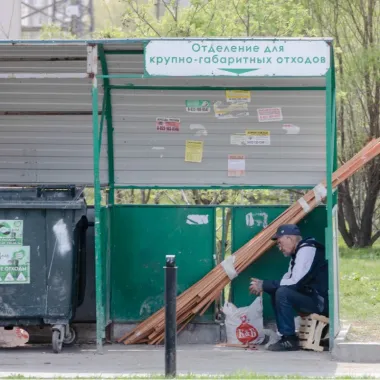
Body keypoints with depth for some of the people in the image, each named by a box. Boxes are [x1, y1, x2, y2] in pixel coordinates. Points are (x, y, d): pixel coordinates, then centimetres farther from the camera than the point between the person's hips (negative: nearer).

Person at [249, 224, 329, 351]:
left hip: (321, 302, -10)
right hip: (311, 297, 10)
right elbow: (288, 281, 14)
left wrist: (264, 285, -14)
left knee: (282, 293, -24)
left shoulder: (306, 250, -15)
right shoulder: (298, 253, 17)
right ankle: (286, 336, 6)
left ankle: (289, 339, -16)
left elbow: (294, 283, -21)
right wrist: (264, 285, -1)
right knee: (275, 292, 11)